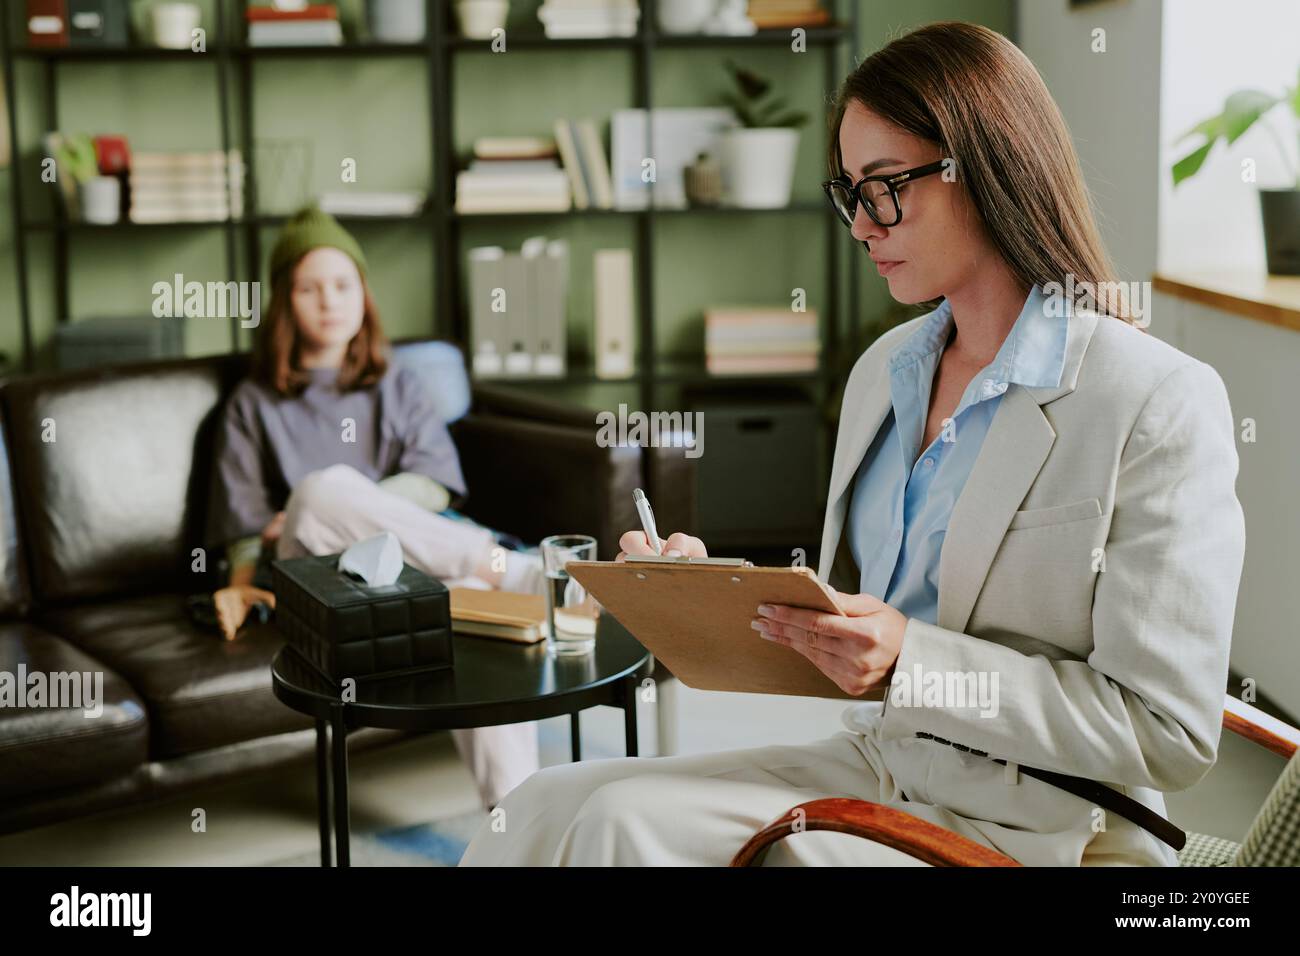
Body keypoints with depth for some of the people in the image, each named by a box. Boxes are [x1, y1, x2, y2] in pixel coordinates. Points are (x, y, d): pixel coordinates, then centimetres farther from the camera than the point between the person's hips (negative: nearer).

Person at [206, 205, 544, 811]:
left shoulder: (400, 388, 27)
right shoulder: (254, 404, 25)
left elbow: (436, 482, 10)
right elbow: (246, 522, 18)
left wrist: (339, 509, -4)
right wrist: (243, 585, -4)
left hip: (416, 557, 1)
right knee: (325, 487, -38)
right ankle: (513, 571, -35)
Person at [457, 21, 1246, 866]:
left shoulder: (1162, 406, -13)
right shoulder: (882, 370, 12)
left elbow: (1171, 732, -16)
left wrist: (910, 662, -23)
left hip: (1033, 829, -6)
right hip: (873, 766, 7)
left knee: (627, 823, -22)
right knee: (546, 806, -13)